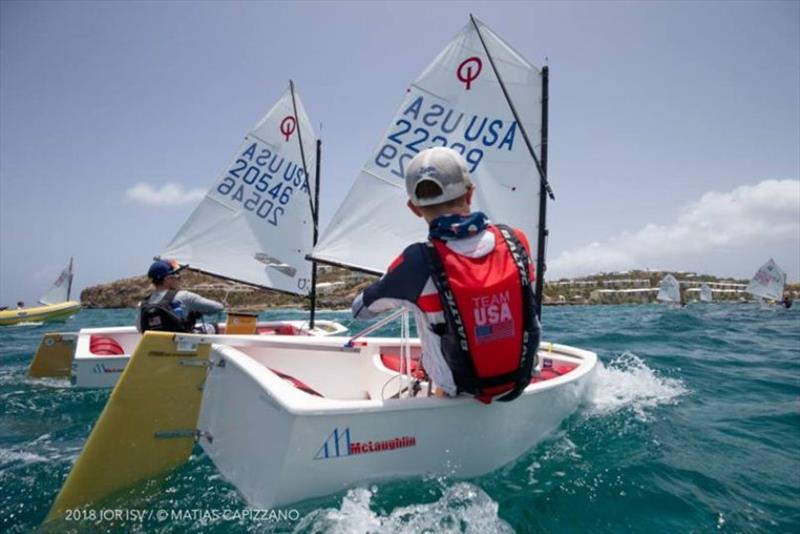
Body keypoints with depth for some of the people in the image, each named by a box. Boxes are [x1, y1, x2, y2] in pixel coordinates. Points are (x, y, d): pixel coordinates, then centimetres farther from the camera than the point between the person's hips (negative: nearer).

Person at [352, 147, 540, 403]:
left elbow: (361, 309, -9)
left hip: (460, 391, -2)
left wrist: (402, 294, 12)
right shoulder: (515, 240, -16)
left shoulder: (419, 262, -27)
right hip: (520, 379, 3)